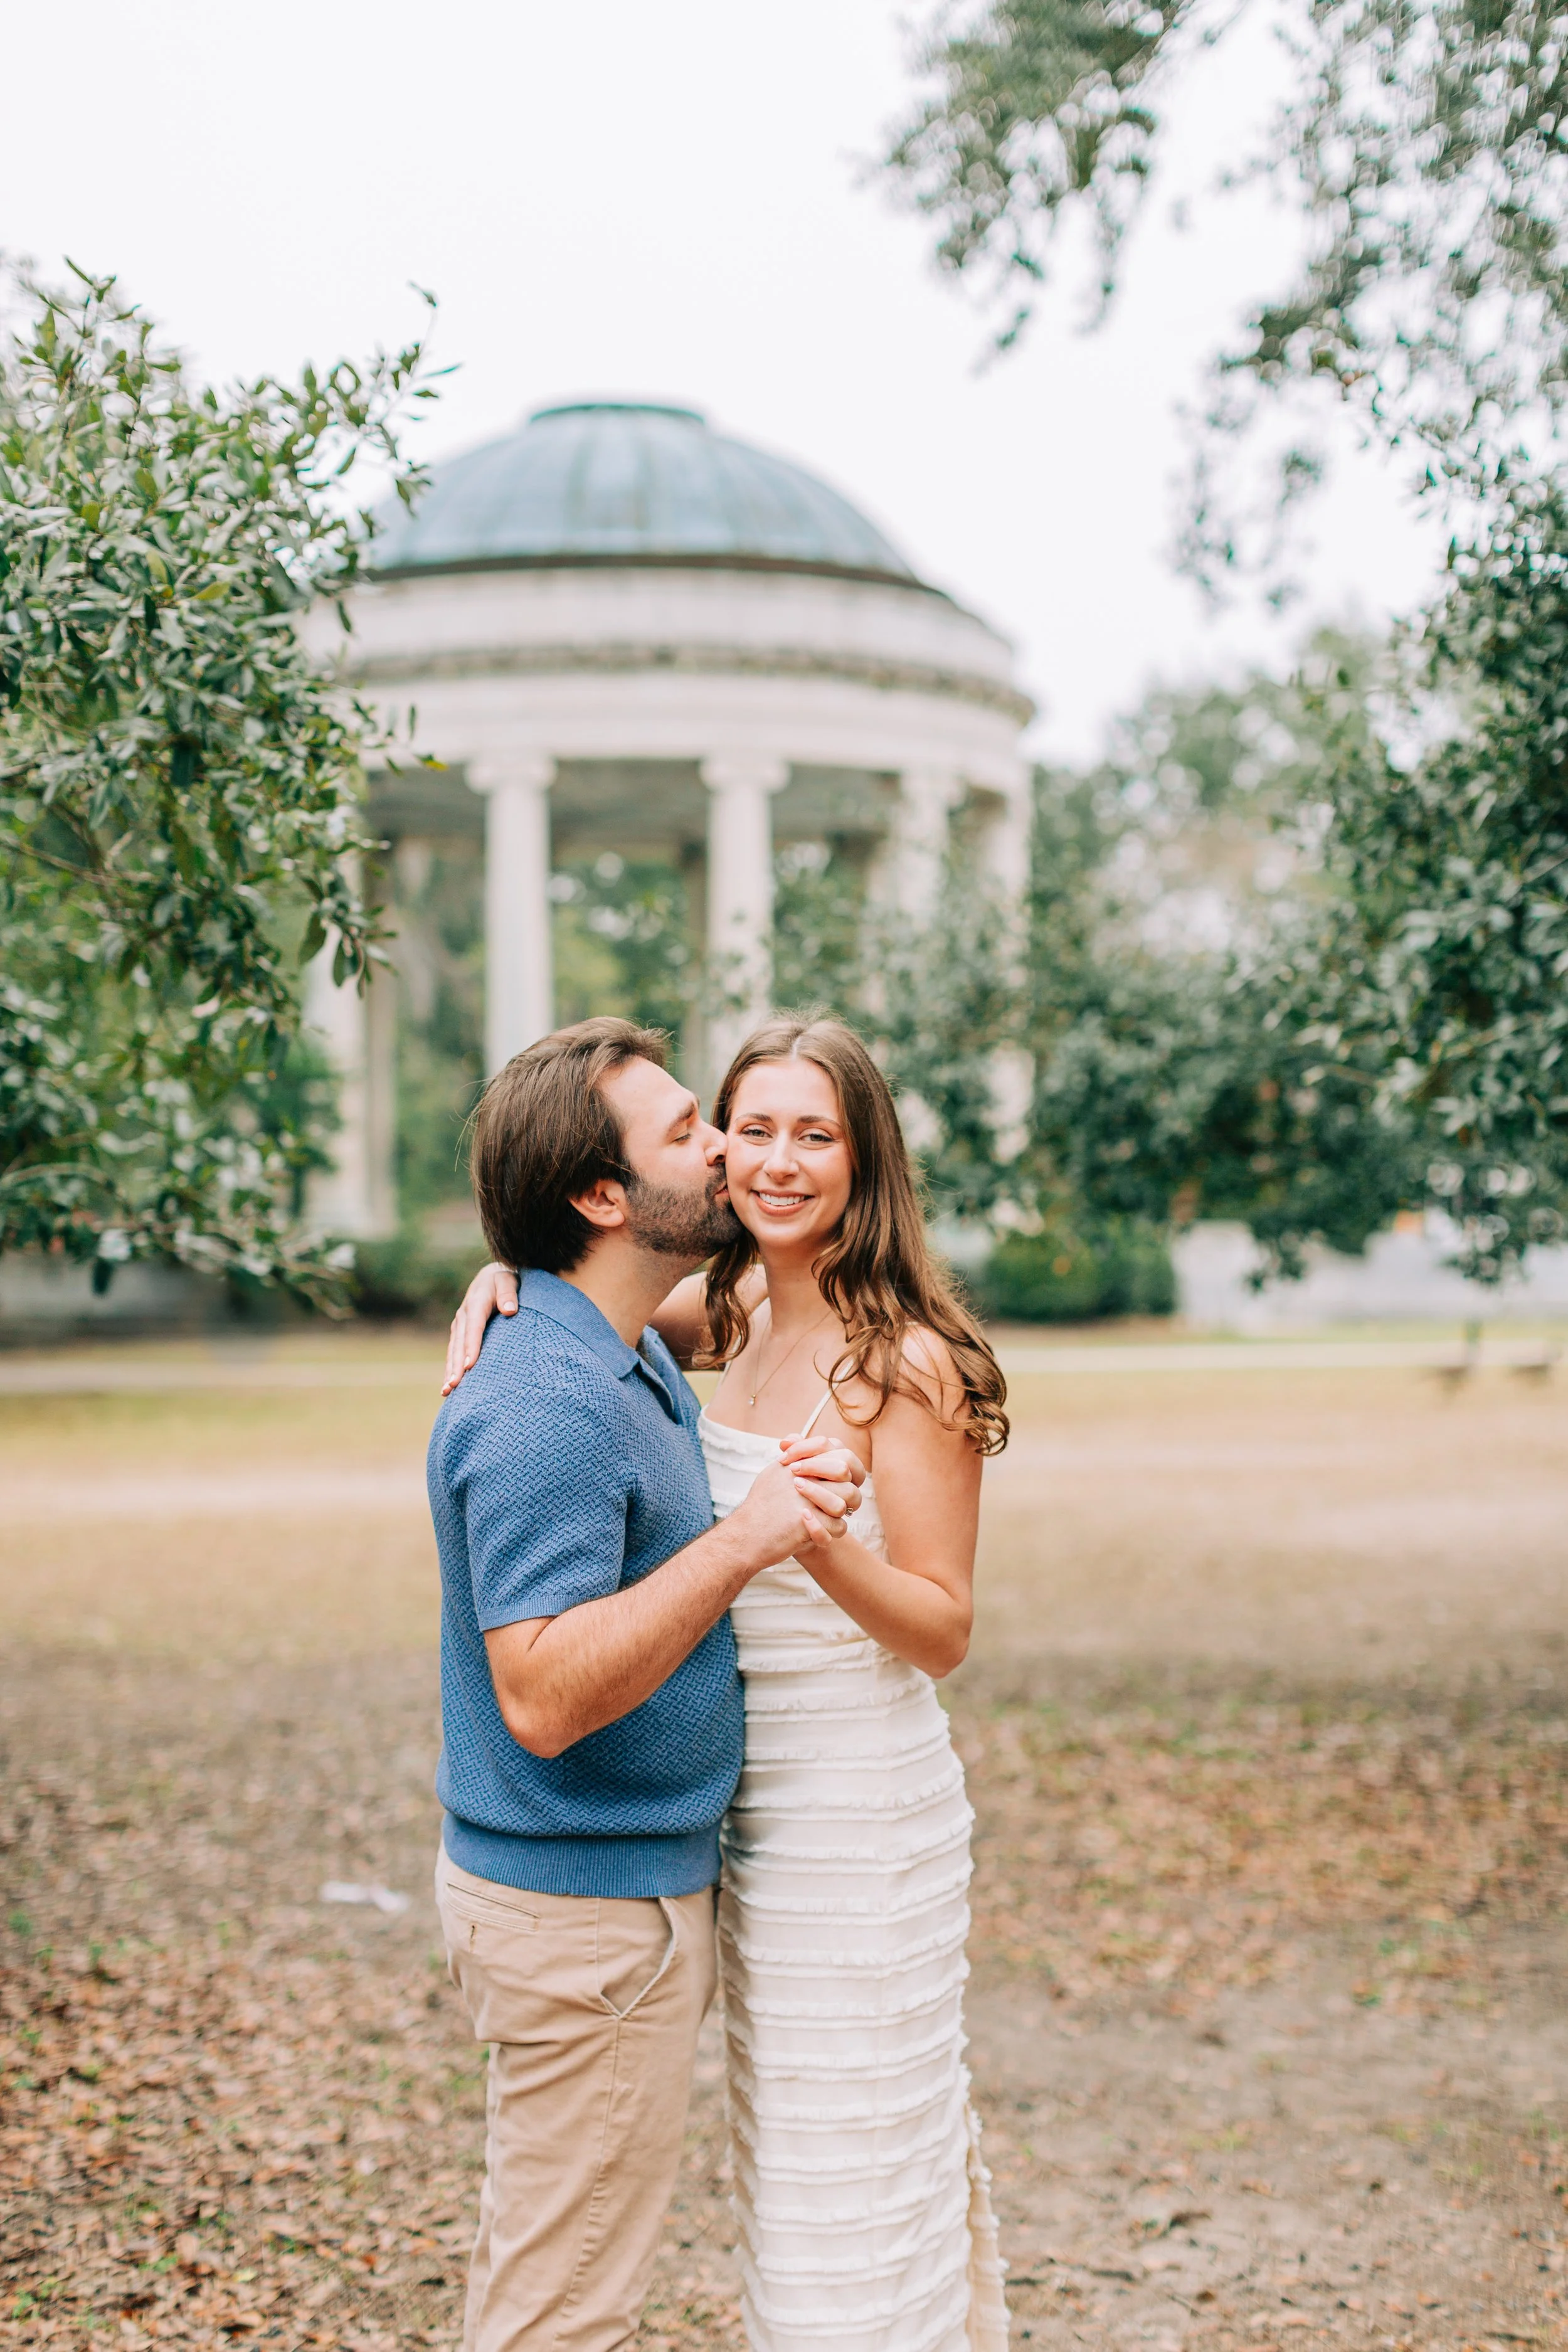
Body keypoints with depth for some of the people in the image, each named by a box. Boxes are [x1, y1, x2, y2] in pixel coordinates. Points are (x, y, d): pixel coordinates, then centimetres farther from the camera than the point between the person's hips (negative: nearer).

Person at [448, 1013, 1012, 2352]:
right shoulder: (740, 1312, 3)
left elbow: (943, 1631, -17)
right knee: (789, 2148, 21)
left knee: (858, 2160, 4)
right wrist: (507, 1280, -7)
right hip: (755, 1802, 8)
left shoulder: (908, 1361, -18)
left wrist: (818, 1547, -36)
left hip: (861, 1812, -8)